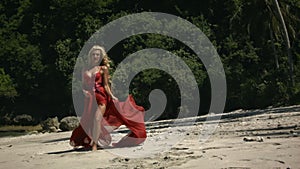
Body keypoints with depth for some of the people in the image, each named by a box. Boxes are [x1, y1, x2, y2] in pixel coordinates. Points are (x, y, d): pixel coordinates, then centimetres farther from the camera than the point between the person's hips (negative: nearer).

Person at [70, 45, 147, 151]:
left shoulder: (103, 69, 5)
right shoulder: (85, 70, 13)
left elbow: (106, 85, 5)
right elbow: (83, 85, 15)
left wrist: (112, 96, -5)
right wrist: (84, 91, -6)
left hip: (101, 97, -3)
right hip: (90, 98, 3)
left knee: (97, 119, -17)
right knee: (88, 121, 2)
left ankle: (94, 144, -15)